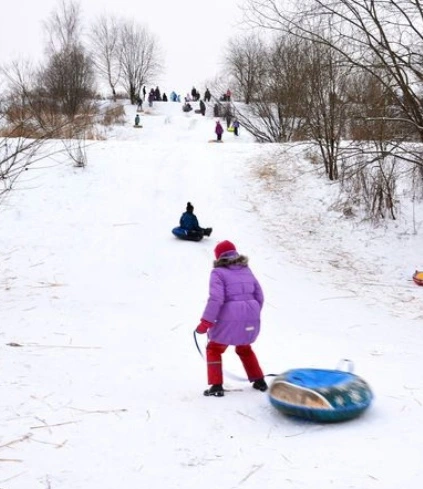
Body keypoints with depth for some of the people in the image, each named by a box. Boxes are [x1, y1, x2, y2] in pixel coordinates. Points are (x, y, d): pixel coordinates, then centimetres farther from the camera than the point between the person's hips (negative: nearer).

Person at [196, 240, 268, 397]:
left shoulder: (218, 273, -4)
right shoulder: (246, 270, 13)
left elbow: (216, 299, -16)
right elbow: (259, 296, 14)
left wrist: (206, 321, -12)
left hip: (230, 319, -6)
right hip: (251, 318, 6)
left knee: (213, 349, 16)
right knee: (244, 348, 30)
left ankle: (217, 386, 10)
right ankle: (259, 381, 33)